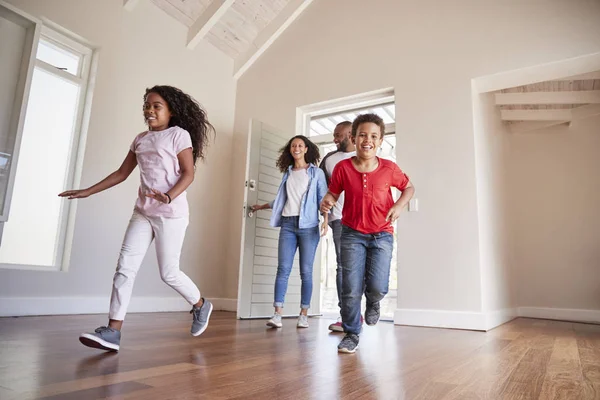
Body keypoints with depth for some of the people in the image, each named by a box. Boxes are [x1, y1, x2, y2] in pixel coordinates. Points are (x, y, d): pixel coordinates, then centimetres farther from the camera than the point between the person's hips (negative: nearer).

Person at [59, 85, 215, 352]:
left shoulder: (179, 135, -4)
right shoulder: (140, 139, 15)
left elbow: (188, 173, -12)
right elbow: (122, 173, 19)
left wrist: (169, 196, -28)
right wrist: (87, 192, 16)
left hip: (171, 214, -6)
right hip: (142, 213, 6)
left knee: (168, 273, -1)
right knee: (125, 267, -3)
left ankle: (201, 305, 24)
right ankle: (112, 332, -1)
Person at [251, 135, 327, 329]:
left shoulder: (316, 172, 7)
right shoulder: (288, 173, 18)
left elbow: (323, 198, 0)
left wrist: (325, 220, -15)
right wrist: (261, 206, 33)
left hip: (308, 225, -3)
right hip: (288, 224, 3)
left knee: (306, 271, -2)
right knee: (283, 269, -6)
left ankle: (304, 315, 4)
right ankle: (277, 314, -9)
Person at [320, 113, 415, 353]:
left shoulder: (389, 168, -7)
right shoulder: (343, 167, -8)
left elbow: (409, 187, 10)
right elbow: (333, 192, 6)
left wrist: (400, 205, -9)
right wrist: (327, 202, -17)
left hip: (382, 234, 0)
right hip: (352, 234, 0)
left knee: (377, 287, -11)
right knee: (351, 289, -4)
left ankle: (373, 303, 28)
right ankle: (351, 334, 18)